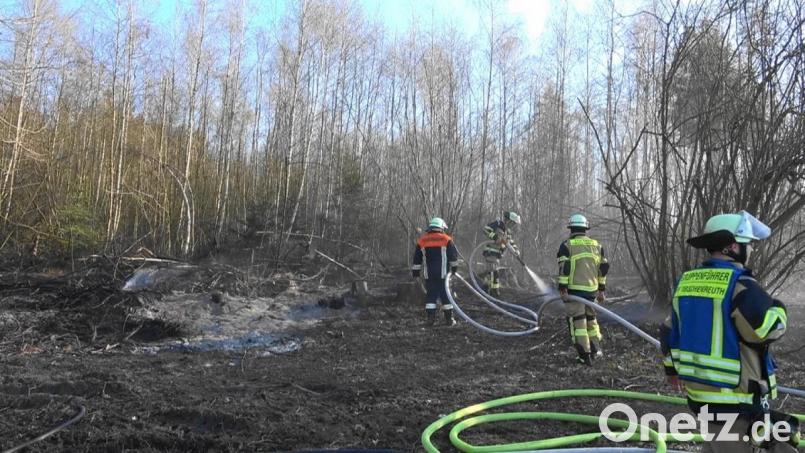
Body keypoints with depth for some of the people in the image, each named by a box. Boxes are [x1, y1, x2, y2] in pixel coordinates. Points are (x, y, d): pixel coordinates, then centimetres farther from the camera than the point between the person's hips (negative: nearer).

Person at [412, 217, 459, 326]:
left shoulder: (422, 240, 6)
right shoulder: (446, 240, -1)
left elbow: (417, 259, 9)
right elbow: (454, 256, 0)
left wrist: (416, 272, 15)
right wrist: (454, 268, 13)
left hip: (429, 274, 2)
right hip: (443, 273, -2)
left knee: (431, 295, 8)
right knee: (446, 295, 4)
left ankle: (430, 318, 3)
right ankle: (449, 319, 6)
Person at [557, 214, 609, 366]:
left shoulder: (567, 245, -5)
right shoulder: (597, 245, 12)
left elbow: (564, 268, -14)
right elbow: (603, 268, 12)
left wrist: (562, 288, -12)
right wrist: (601, 290, 17)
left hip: (574, 290, -5)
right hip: (592, 289, 5)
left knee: (578, 321, 2)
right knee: (591, 318, 21)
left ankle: (585, 356, 2)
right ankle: (596, 349, 28)